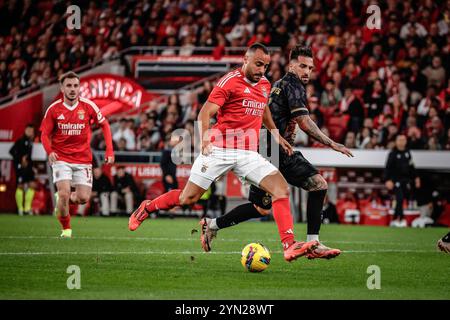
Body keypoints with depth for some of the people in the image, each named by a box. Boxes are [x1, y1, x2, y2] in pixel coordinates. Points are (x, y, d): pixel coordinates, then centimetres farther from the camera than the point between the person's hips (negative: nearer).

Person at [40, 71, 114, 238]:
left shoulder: (88, 106, -5)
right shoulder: (54, 109, -5)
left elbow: (104, 125, 7)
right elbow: (45, 134, 1)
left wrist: (109, 150, -1)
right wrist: (49, 152, -19)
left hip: (83, 159, 1)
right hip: (61, 158, -1)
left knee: (83, 198, -6)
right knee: (64, 194, -16)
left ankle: (67, 199, 29)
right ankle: (66, 229, 7)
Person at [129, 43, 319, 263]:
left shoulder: (264, 85, 15)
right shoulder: (230, 81, -7)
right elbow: (205, 112, -13)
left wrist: (276, 134, 29)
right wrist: (204, 139, -30)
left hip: (248, 154, 5)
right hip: (219, 149, -5)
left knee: (281, 188, -15)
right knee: (188, 198, -1)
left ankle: (289, 246, -20)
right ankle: (146, 208, 27)